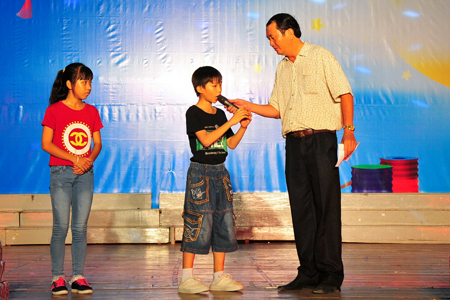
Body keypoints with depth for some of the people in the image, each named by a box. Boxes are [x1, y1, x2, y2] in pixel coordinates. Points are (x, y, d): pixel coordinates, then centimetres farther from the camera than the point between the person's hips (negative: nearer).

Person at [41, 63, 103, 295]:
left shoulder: (91, 112, 10)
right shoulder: (54, 110, -2)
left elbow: (97, 143, 11)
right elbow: (46, 144, -6)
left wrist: (89, 160, -9)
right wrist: (74, 158, -13)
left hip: (85, 174, 4)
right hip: (60, 172, -3)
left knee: (80, 227, 3)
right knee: (61, 226, -3)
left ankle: (78, 277, 9)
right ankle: (57, 278, 6)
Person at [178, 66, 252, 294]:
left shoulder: (220, 114, 14)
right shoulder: (193, 113, -7)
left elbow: (231, 144, 14)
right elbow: (206, 140, -20)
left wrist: (243, 127, -1)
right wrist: (231, 122, -20)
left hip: (220, 172, 7)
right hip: (200, 172, -7)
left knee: (224, 222, 6)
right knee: (198, 223, -9)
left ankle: (219, 277, 13)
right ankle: (187, 278, -3)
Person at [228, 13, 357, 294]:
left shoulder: (320, 57, 1)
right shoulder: (282, 68, 20)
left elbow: (345, 93, -4)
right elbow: (276, 109, 22)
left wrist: (349, 131, -13)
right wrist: (247, 106, 10)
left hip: (321, 140, -6)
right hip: (294, 143, 6)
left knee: (326, 206, -6)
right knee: (301, 208, 5)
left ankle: (331, 275, -2)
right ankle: (308, 272, 11)